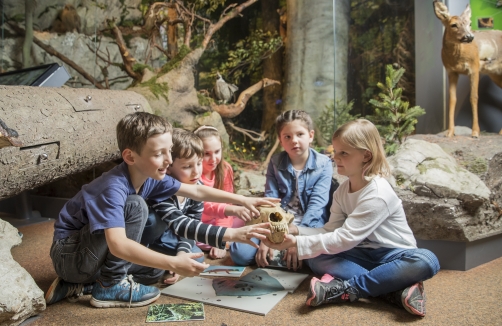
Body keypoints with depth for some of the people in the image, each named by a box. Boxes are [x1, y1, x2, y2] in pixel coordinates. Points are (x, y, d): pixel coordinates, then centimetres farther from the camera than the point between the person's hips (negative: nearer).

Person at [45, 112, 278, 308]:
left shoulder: (150, 177, -7)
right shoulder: (113, 188, -31)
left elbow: (197, 191, 2)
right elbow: (117, 245, -43)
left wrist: (243, 200, -2)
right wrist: (173, 263, -46)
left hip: (97, 255, 8)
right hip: (70, 255, -8)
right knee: (135, 205, -25)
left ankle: (78, 286, 6)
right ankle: (109, 286, -11)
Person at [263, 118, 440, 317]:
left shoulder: (378, 194, -24)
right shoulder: (342, 190, 0)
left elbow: (345, 238, -28)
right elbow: (332, 231, -4)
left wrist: (297, 243, -31)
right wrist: (296, 231, -19)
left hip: (393, 255, -6)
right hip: (364, 254, 6)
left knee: (426, 261, -38)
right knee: (316, 258, -18)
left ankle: (344, 289, -33)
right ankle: (392, 287, -26)